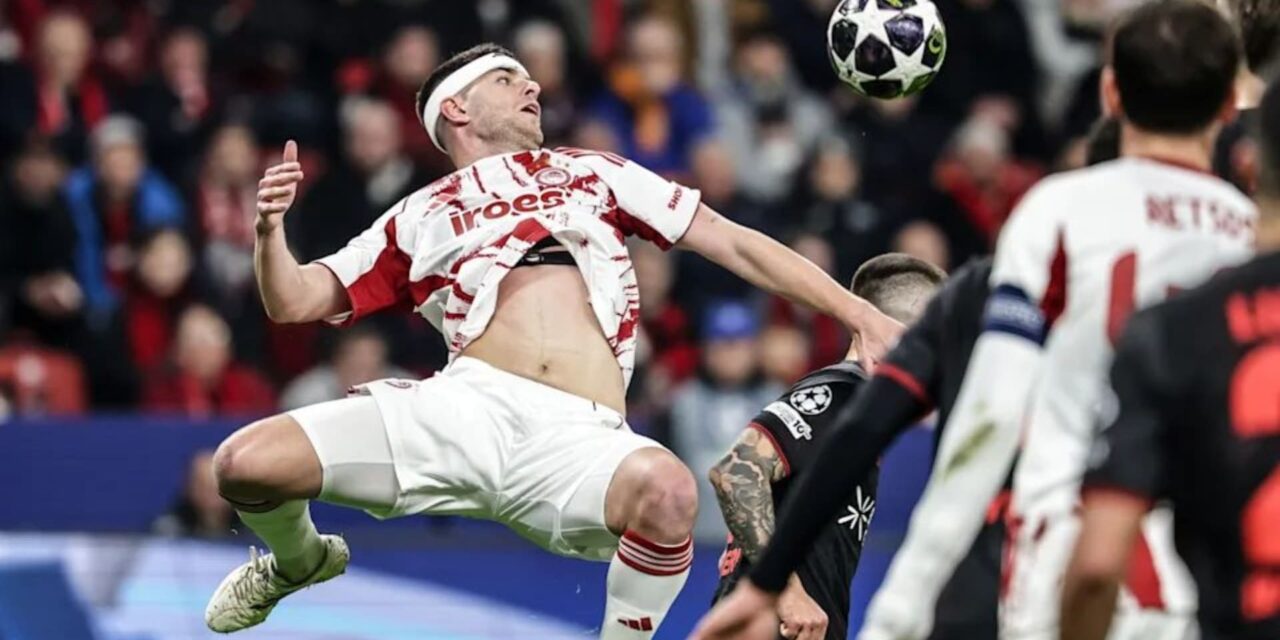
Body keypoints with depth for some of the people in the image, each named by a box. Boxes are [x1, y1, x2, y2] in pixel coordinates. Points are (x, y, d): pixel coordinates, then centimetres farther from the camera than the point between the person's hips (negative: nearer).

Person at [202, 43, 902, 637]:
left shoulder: (590, 173, 26)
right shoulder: (418, 219, 23)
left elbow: (733, 243, 24)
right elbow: (292, 302, 19)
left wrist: (861, 314, 16)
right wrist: (270, 228, -2)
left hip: (580, 435, -1)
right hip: (468, 404, 1)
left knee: (665, 491, -37)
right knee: (244, 463, -15)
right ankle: (301, 560, 20)